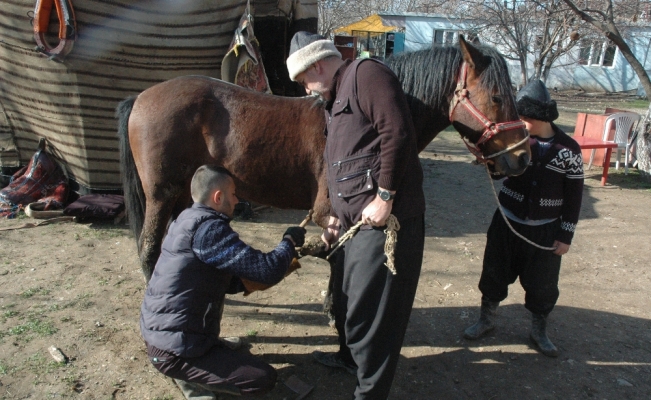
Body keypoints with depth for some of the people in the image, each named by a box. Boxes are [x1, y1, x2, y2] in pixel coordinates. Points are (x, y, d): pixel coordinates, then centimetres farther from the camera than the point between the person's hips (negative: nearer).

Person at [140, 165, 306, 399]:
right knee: (265, 379, -5)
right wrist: (289, 242, -4)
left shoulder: (187, 220, 8)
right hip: (174, 350, -10)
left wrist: (281, 266, 12)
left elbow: (224, 282, 15)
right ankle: (186, 373, -1)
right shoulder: (207, 228, -23)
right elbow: (267, 271, -24)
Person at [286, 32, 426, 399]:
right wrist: (338, 215, 14)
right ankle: (350, 356, 48)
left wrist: (384, 197, -22)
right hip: (356, 219, 10)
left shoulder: (366, 74, -6)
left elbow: (397, 134, -20)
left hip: (384, 218, -10)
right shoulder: (337, 100, 22)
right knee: (345, 295, 24)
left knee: (370, 308, -1)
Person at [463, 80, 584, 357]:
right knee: (494, 274, 13)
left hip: (545, 231, -1)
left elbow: (574, 196, -4)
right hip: (507, 223, 1)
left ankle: (539, 331, 36)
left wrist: (566, 235, -5)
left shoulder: (568, 150, -10)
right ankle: (486, 320, 34)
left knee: (543, 284, 12)